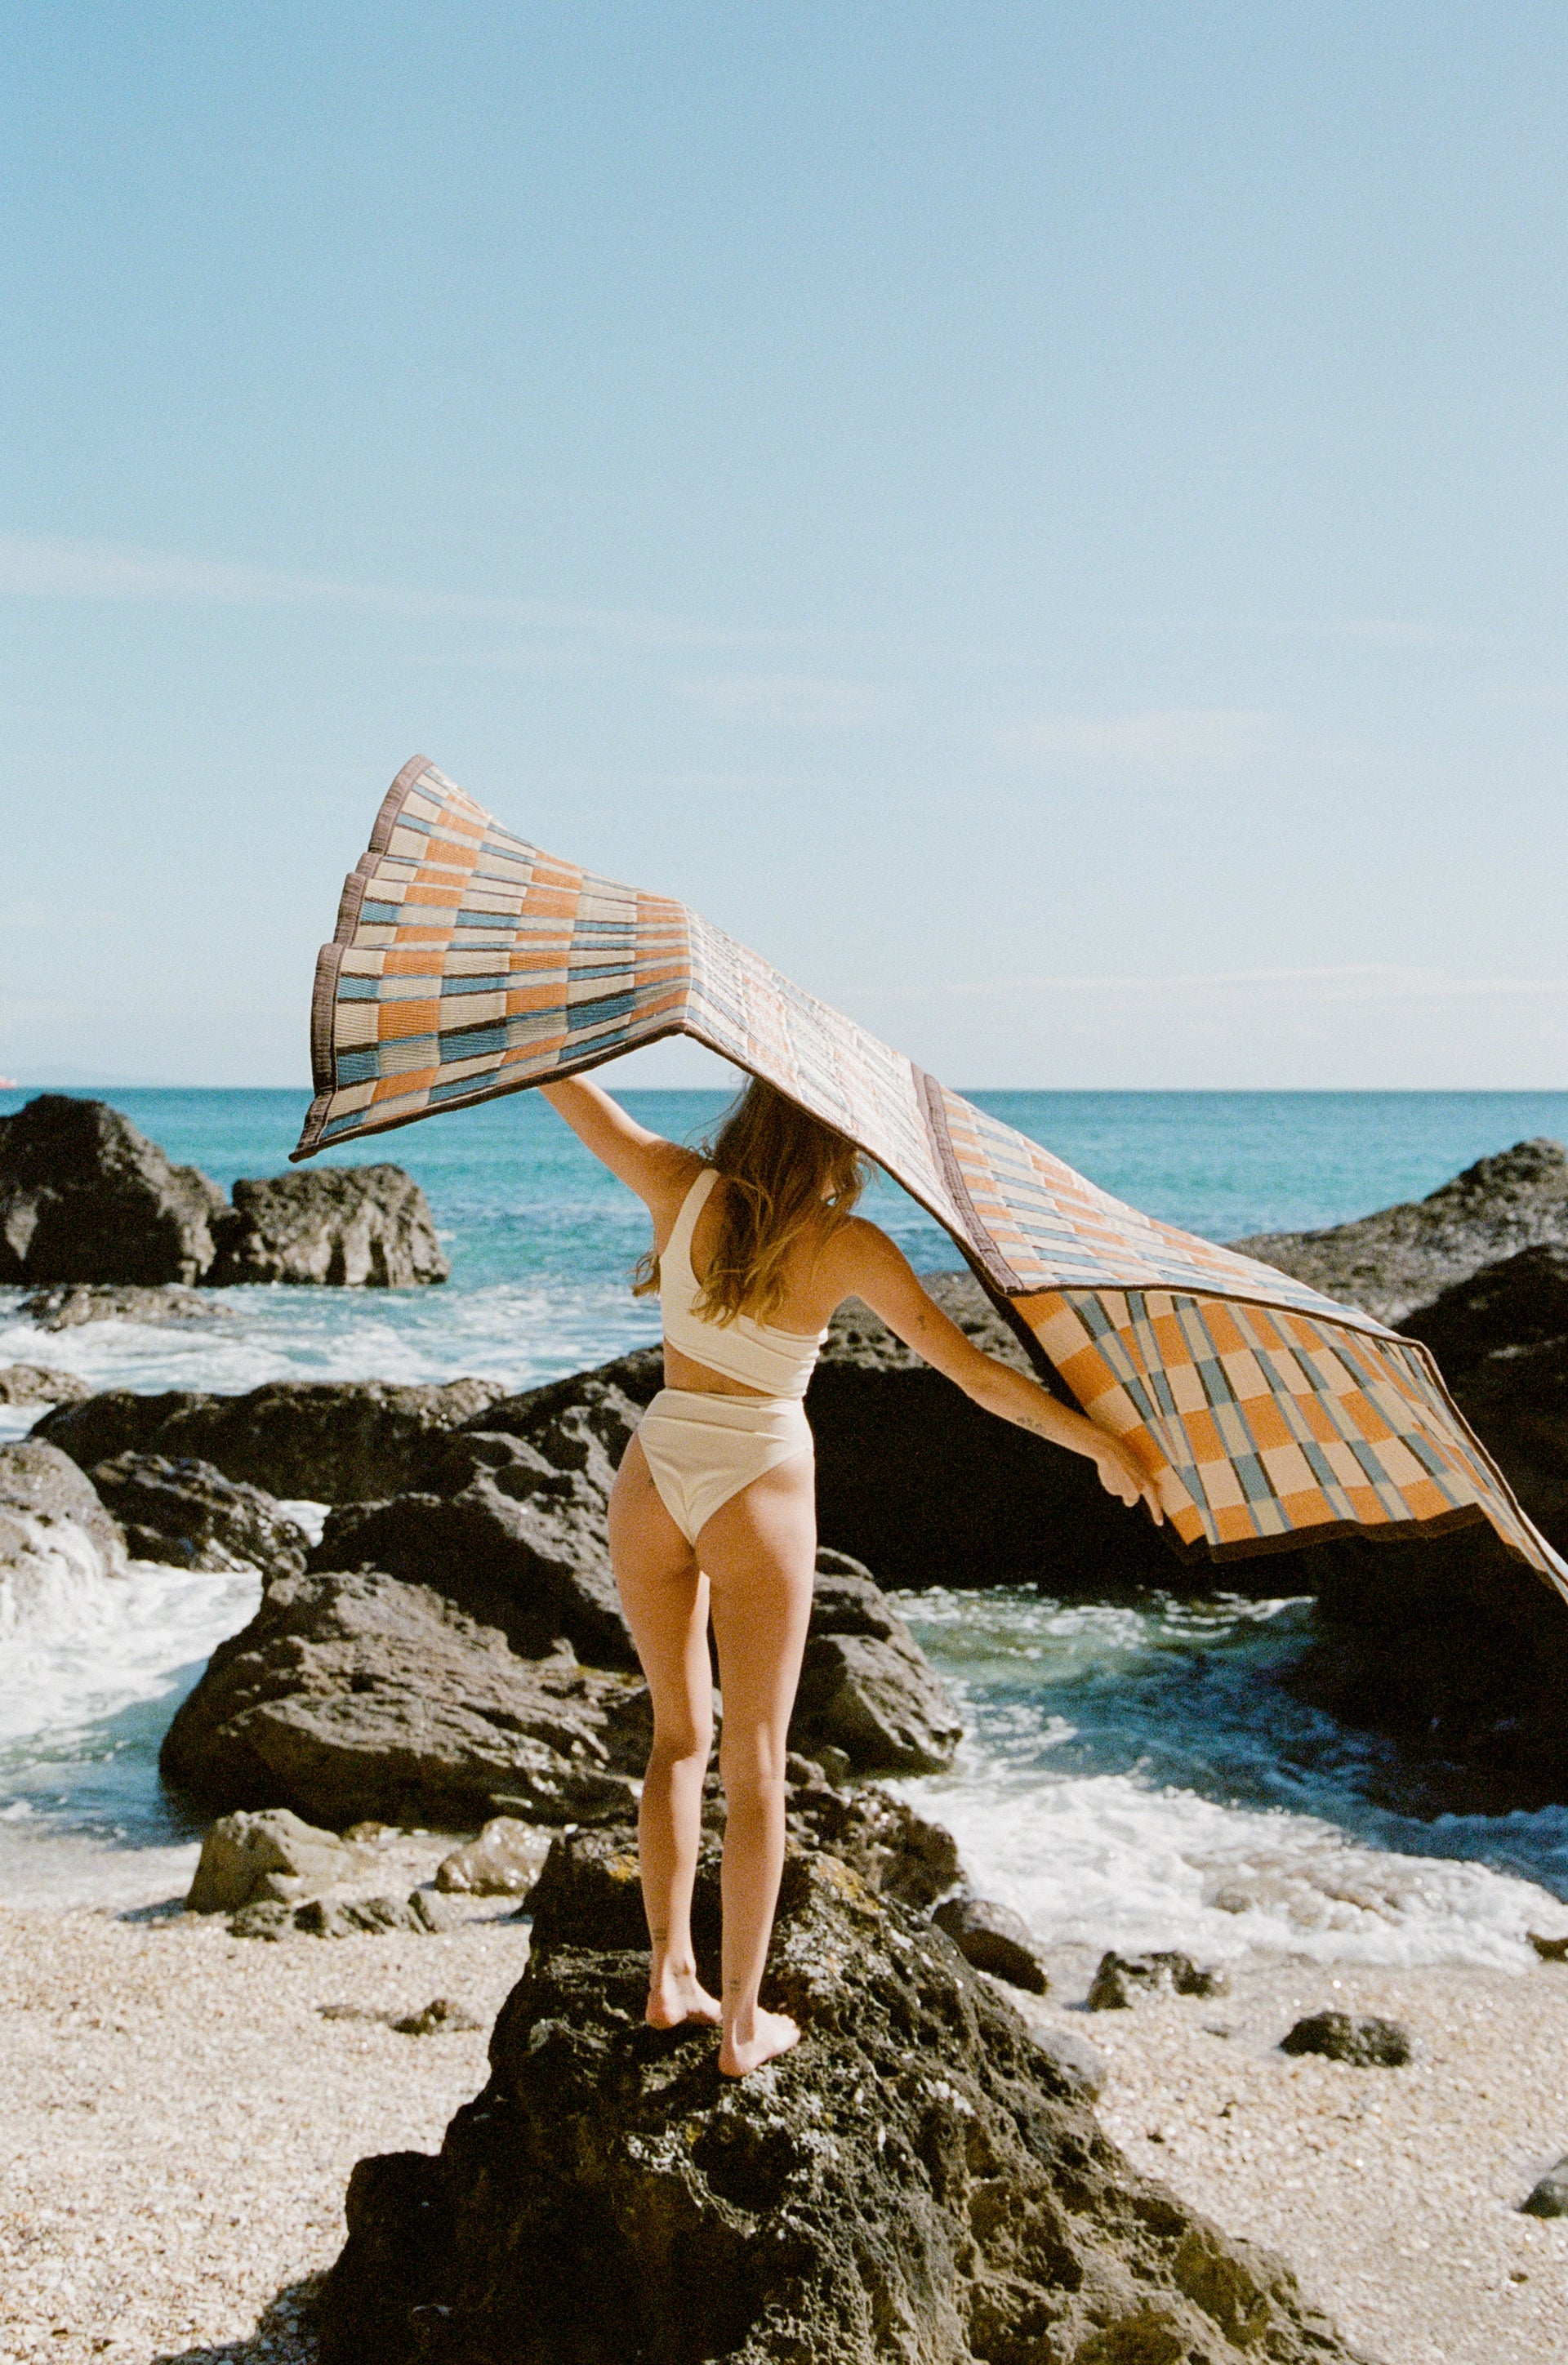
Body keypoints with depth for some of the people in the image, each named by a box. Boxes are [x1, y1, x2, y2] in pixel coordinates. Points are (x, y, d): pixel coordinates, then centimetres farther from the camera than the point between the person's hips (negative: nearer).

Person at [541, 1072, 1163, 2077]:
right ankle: (743, 2021, 12)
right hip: (762, 1490, -3)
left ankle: (669, 1973, 18)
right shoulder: (848, 1247, -12)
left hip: (654, 1474, 3)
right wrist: (1107, 1447, -2)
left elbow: (559, 1081, 0)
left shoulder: (684, 1189, -6)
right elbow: (976, 1372, -11)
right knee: (755, 1766, 7)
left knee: (680, 1734, 20)